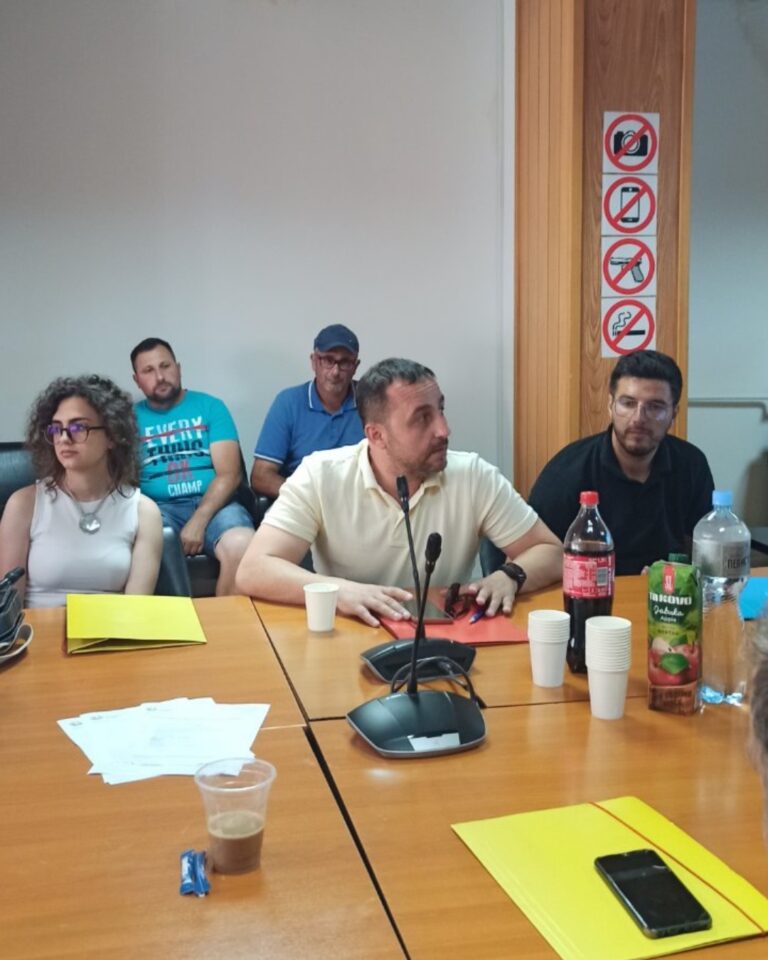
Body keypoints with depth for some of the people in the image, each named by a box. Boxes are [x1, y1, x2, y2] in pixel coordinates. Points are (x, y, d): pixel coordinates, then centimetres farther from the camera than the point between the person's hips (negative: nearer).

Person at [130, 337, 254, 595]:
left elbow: (229, 473, 0)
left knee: (242, 547, -32)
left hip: (212, 504, 0)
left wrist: (198, 521, -14)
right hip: (158, 508, 0)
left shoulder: (209, 406, 11)